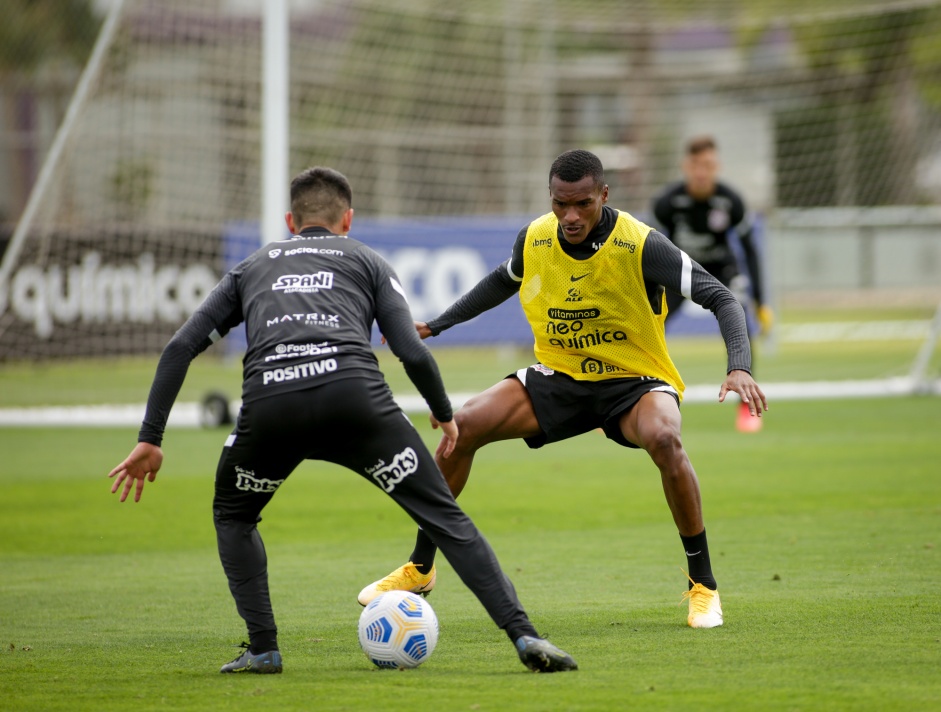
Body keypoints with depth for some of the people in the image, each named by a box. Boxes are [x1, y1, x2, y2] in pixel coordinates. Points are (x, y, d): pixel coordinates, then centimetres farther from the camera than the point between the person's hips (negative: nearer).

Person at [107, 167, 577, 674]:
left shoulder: (252, 268, 34)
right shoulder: (367, 261, 29)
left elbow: (180, 348, 22)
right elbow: (413, 352, 13)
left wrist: (150, 440, 23)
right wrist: (444, 415, 31)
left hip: (269, 402, 1)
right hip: (353, 393, -1)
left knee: (232, 516, 29)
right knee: (443, 516, 6)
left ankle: (262, 649, 18)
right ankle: (524, 636, -5)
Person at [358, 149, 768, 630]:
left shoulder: (641, 246, -23)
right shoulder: (534, 240, -8)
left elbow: (721, 299, -21)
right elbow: (503, 281, 17)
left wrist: (739, 366, -37)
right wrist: (437, 325, 15)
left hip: (636, 381, -4)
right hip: (560, 376, 4)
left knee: (663, 439, -37)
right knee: (463, 426, -14)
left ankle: (703, 586, -21)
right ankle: (420, 568, 4)